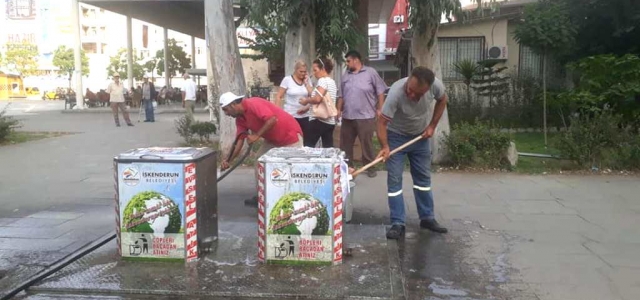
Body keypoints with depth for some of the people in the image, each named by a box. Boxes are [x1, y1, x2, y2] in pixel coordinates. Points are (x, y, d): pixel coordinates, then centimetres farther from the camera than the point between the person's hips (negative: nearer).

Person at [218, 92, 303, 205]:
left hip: (290, 135, -10)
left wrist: (257, 135, -28)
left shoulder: (253, 104, -24)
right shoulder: (240, 118, 4)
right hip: (273, 139, 10)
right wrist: (228, 161, -9)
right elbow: (239, 140, 1)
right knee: (260, 161, 8)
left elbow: (273, 119, -33)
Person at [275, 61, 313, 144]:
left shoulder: (307, 81, 10)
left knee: (306, 141, 1)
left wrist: (306, 82, -2)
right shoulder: (287, 80, -3)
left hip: (304, 116, 4)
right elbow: (278, 97, -3)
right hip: (290, 116, -4)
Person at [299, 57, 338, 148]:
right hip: (330, 121, 9)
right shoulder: (332, 82, 18)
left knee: (308, 146, -3)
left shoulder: (323, 80, -10)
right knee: (328, 148, 7)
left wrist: (306, 101, -5)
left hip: (319, 120, -9)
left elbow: (317, 99, -23)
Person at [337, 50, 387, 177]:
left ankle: (369, 167, 16)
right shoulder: (345, 75, 13)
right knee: (345, 144, 10)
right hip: (347, 117, 5)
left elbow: (380, 91, -2)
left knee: (367, 144, 3)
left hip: (365, 116, -5)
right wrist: (339, 109, 10)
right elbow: (341, 95, 17)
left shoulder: (370, 73, -2)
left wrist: (379, 109, -5)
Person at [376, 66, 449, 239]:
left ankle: (427, 218, 24)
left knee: (423, 177, 11)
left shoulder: (436, 85, -25)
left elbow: (442, 100, -1)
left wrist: (432, 126, -7)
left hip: (420, 136, 4)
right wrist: (385, 147, -42)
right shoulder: (396, 92, -36)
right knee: (394, 180, -6)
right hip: (396, 136, -3)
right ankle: (397, 224, 1)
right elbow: (382, 122, -32)